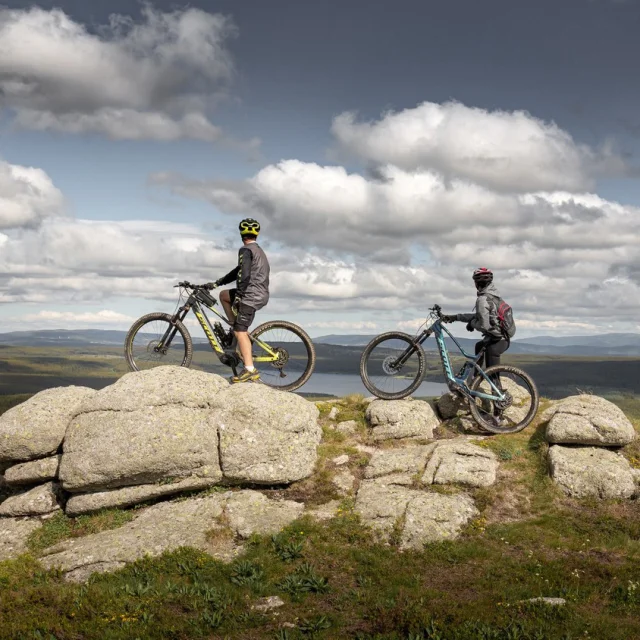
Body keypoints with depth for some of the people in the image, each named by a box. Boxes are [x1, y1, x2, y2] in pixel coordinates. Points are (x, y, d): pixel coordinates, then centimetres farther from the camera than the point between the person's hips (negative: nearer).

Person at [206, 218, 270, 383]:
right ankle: (235, 328, 17)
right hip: (261, 294, 10)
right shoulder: (259, 250, 21)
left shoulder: (245, 250, -9)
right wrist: (216, 283, 19)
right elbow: (238, 271, 21)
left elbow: (244, 275, -21)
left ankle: (250, 370, -20)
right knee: (224, 295, 24)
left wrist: (238, 297, -20)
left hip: (251, 294, -10)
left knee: (240, 331, -12)